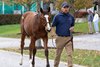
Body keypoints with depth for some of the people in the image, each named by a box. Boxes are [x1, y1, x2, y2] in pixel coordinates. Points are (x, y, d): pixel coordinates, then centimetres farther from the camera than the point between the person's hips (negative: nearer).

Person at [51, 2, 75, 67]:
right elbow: (53, 26, -2)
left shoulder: (71, 17, 7)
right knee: (58, 54, 11)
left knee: (70, 54, -8)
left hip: (68, 38, 2)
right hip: (60, 38, -2)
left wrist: (72, 28, -4)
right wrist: (52, 33, -18)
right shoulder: (57, 16, -3)